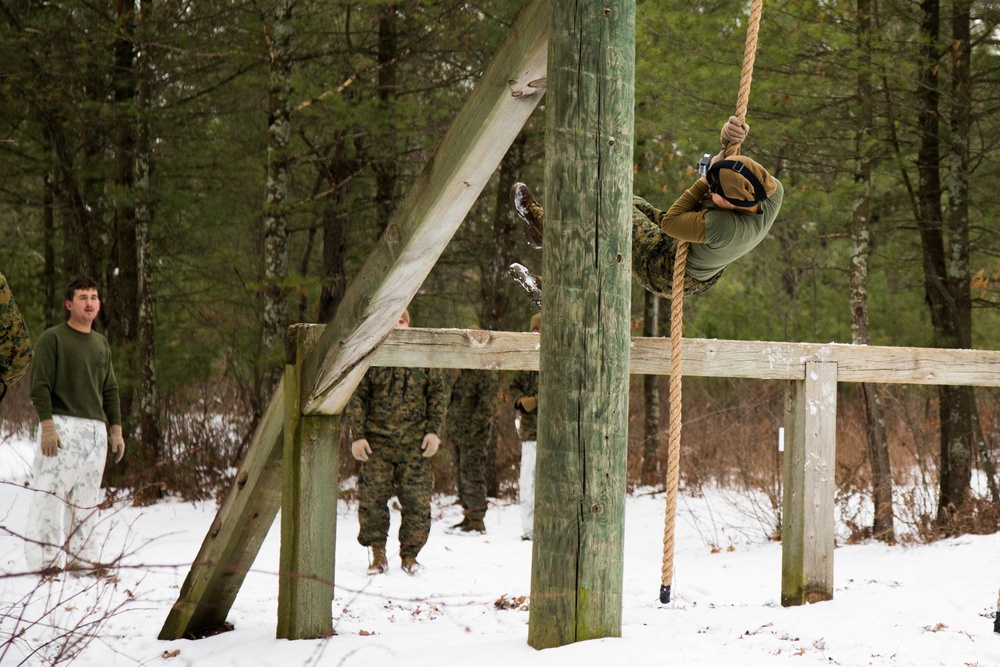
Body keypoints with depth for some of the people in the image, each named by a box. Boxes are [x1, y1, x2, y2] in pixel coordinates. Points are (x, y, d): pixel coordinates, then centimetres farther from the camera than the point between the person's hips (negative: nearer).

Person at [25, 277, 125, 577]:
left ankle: (82, 557, 9)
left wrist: (116, 429, 14)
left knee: (85, 499, 6)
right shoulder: (52, 338, -1)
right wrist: (47, 426, -17)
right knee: (51, 493, -9)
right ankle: (45, 559, -8)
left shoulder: (101, 343, 18)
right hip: (63, 426, -6)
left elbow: (110, 390, 21)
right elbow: (40, 385, -8)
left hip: (96, 429, 6)